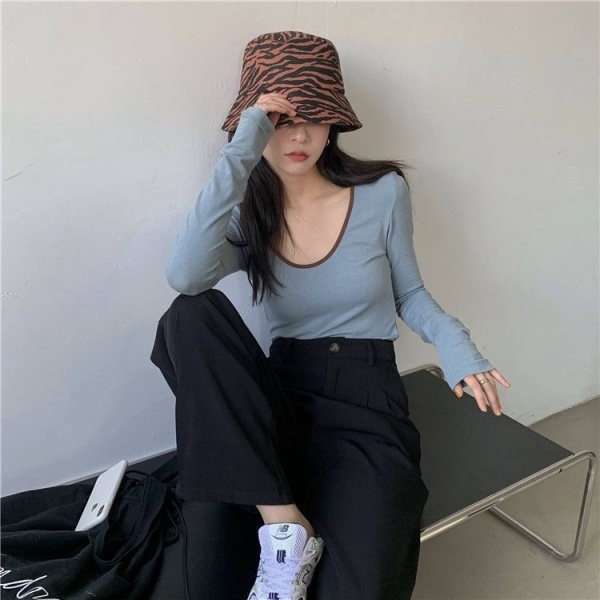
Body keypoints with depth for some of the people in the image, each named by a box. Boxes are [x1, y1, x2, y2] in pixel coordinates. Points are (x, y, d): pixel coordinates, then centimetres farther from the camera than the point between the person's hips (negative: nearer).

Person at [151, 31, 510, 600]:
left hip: (367, 404, -2)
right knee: (191, 315, -28)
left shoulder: (383, 193, -2)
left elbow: (408, 293, 10)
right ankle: (284, 526, -21)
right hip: (282, 400, 3)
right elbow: (185, 276, -23)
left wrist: (451, 340, -11)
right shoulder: (247, 212, -1)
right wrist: (241, 154, -26)